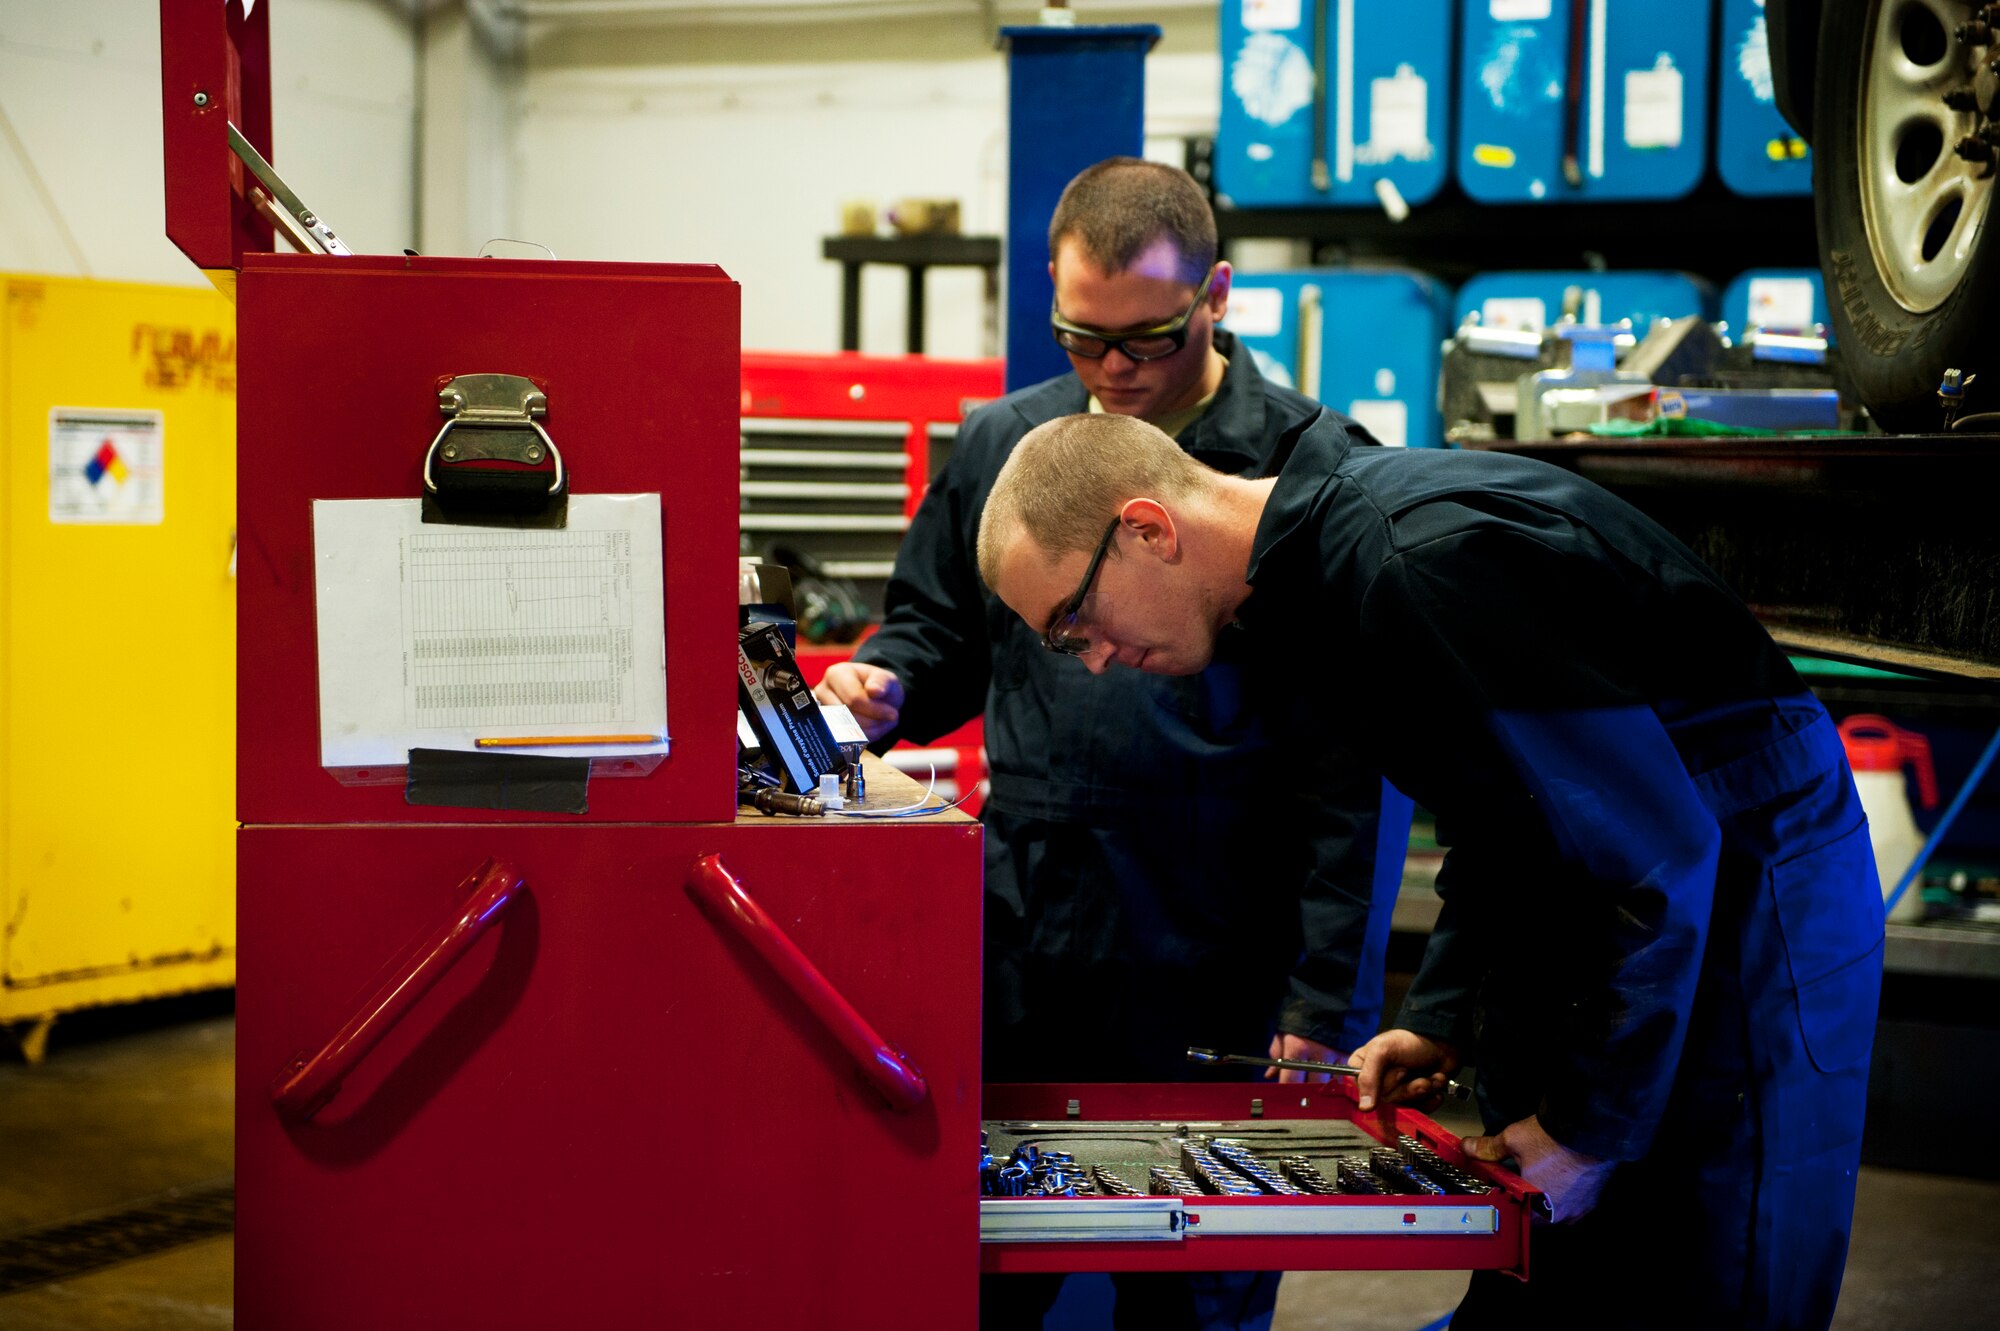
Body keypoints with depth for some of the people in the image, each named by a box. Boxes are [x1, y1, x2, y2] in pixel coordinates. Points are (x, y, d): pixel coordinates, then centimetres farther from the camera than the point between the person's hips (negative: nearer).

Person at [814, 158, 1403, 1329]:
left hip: (1214, 976, -4)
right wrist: (888, 684, -2)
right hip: (1018, 958, 4)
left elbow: (1358, 771, -8)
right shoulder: (1003, 444, 8)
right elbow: (940, 627, 22)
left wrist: (1326, 1009, -11)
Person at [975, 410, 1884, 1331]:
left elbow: (1659, 856, -27)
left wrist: (1590, 1131, -19)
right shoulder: (1312, 566, 4)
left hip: (1747, 895, -9)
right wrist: (1440, 1021, 9)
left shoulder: (1423, 565, -28)